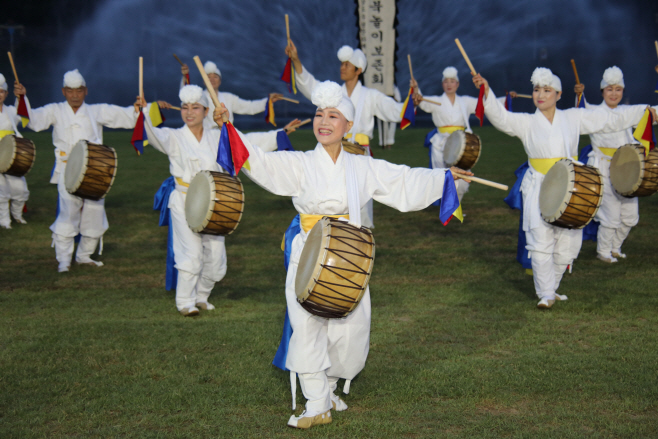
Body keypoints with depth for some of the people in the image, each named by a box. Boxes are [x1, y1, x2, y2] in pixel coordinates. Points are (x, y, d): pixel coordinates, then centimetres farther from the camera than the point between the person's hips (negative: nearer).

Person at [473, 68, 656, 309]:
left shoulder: (574, 118, 5)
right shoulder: (526, 122, 0)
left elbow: (613, 119, 10)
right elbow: (501, 117, -16)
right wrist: (486, 92, -34)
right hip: (539, 190, -2)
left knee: (567, 246, 4)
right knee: (541, 242, -13)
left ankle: (552, 287, 24)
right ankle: (545, 294, -2)